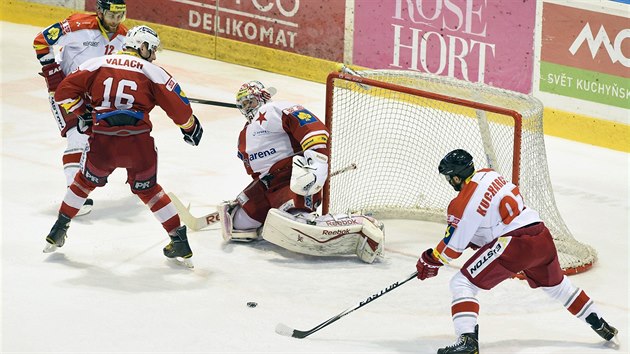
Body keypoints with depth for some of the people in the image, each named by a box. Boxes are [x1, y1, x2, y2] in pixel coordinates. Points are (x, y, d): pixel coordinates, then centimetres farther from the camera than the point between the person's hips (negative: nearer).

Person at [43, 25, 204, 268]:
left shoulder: (97, 64, 12)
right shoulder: (153, 72, 7)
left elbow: (65, 91, 6)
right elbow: (177, 105, 4)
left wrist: (82, 114, 20)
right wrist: (190, 126, 22)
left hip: (102, 141, 1)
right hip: (138, 142, 0)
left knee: (86, 180, 27)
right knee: (148, 189, 22)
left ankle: (58, 231, 31)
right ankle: (180, 241, 20)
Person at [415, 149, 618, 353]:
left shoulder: (464, 203, -10)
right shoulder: (489, 175, 13)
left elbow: (454, 245, -3)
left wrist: (431, 260, 12)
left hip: (514, 244, -8)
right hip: (542, 238, 8)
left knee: (461, 284, -4)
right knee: (556, 284, 33)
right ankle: (600, 326, 44)